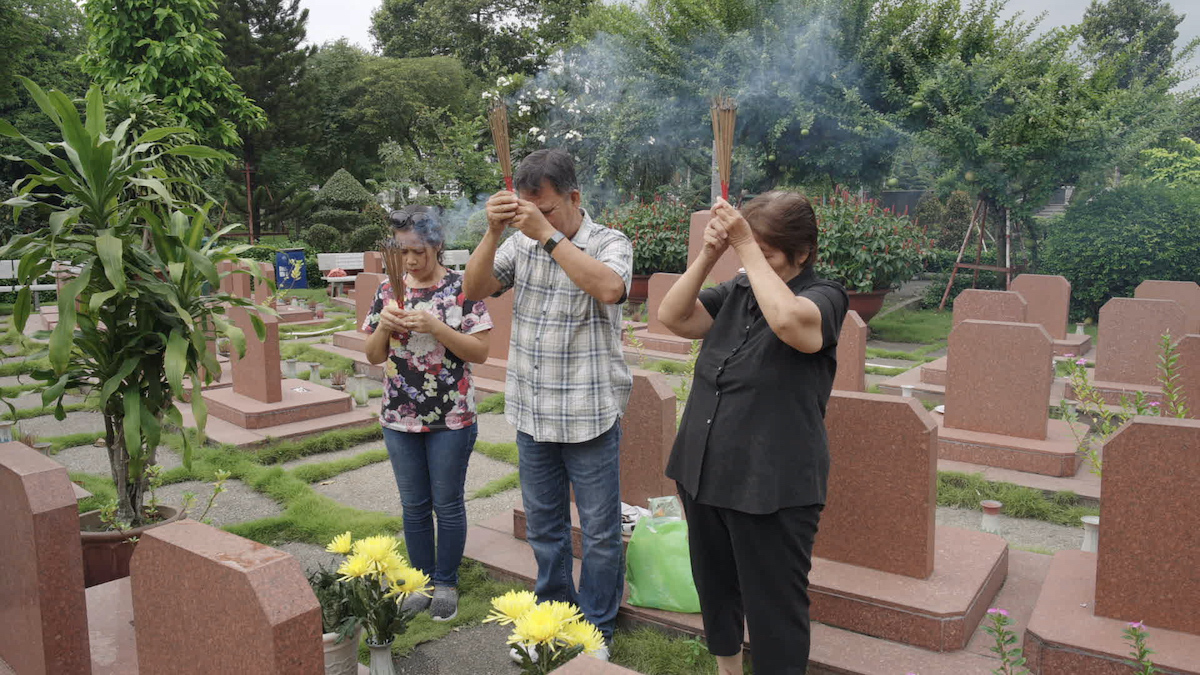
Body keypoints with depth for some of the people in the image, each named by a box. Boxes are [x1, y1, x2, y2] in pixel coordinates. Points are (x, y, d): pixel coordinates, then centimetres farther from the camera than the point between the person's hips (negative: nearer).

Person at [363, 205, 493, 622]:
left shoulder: (460, 288, -6)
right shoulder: (388, 291, 6)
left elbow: (480, 352, -11)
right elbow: (374, 357, 8)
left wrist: (435, 327, -22)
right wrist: (383, 326, -12)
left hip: (451, 419, -4)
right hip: (400, 418, 4)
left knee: (447, 504, 7)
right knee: (413, 506, 13)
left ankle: (446, 585, 23)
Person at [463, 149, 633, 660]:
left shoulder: (609, 243, -8)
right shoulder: (521, 243, 4)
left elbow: (609, 288, -29)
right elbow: (475, 289, -4)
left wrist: (548, 235, -29)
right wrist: (493, 232, -17)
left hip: (589, 416, -4)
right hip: (532, 414, 4)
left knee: (599, 532, 8)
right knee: (543, 527, 19)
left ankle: (596, 627, 27)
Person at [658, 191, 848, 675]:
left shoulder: (824, 298, -10)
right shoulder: (735, 293, 6)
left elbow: (789, 320, -32)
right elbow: (672, 317, -4)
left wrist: (747, 249, -26)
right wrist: (707, 255, -14)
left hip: (772, 488, -6)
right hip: (704, 474, 7)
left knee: (774, 614, 4)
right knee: (714, 593, 23)